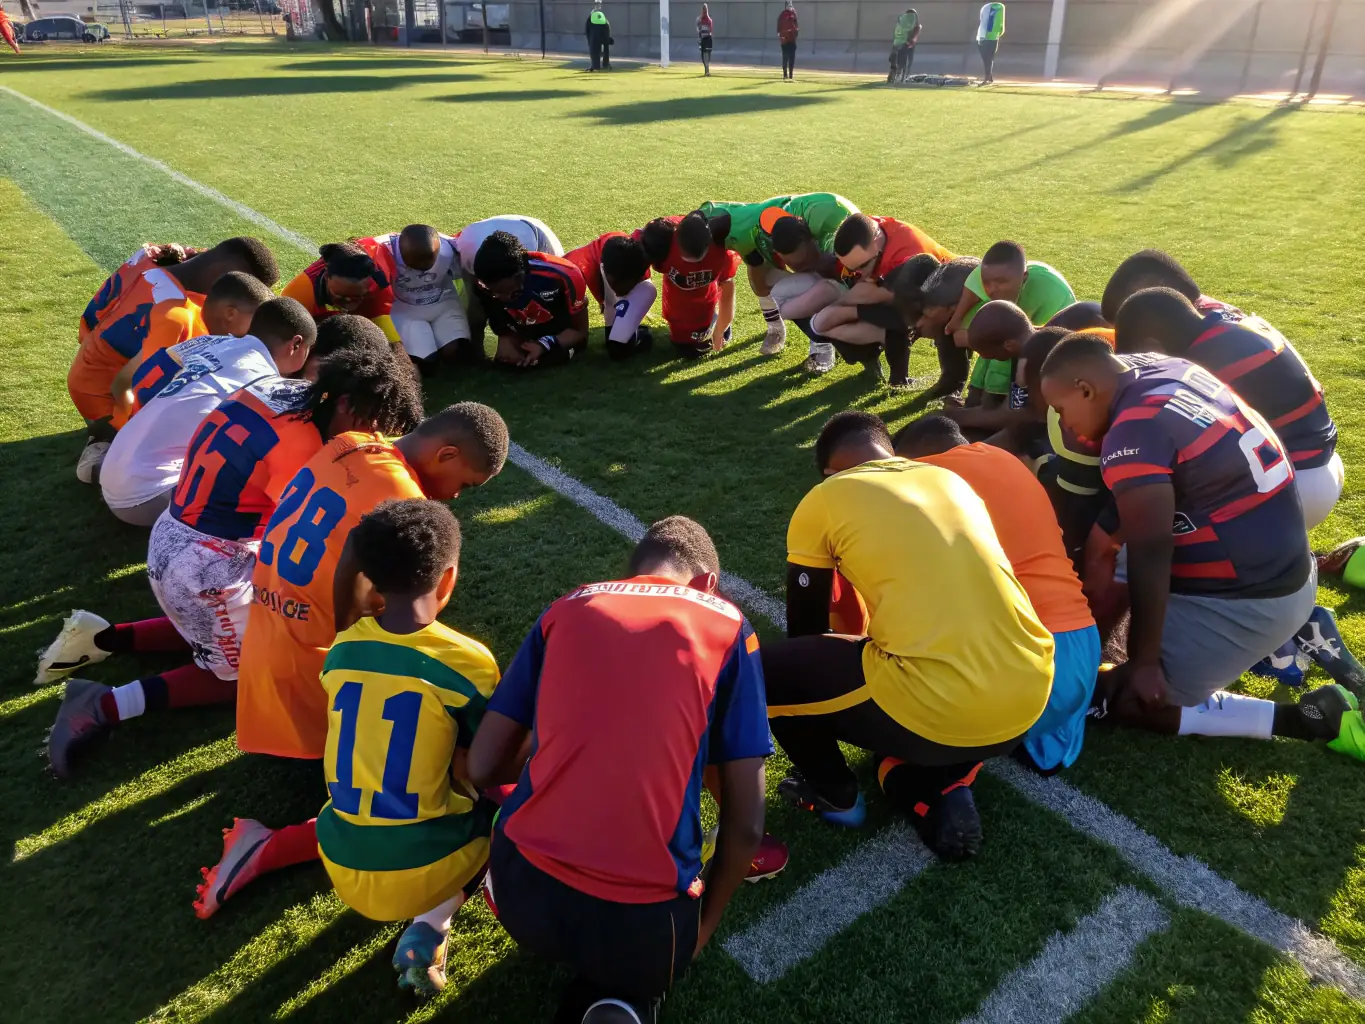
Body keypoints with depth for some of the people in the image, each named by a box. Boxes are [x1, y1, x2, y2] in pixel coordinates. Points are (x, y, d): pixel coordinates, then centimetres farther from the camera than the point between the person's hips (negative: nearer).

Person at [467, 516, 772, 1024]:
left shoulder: (567, 608, 8)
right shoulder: (728, 625, 3)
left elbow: (483, 767, 8)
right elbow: (746, 824, 0)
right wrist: (704, 924, 17)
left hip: (520, 891, 5)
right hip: (641, 916, -4)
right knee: (643, 967, 32)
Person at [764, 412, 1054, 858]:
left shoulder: (823, 500, 4)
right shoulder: (952, 480, 20)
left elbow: (805, 631, 14)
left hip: (938, 711, -6)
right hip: (1030, 700, 6)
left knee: (761, 669, 12)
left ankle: (835, 795, 27)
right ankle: (945, 786, 18)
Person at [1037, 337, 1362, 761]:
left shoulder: (1133, 435, -22)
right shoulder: (1170, 370, 2)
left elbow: (1149, 556, -20)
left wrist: (1144, 662, -13)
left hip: (1245, 602, -9)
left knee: (1122, 699, 0)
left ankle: (1306, 718, -3)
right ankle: (1290, 641, 17)